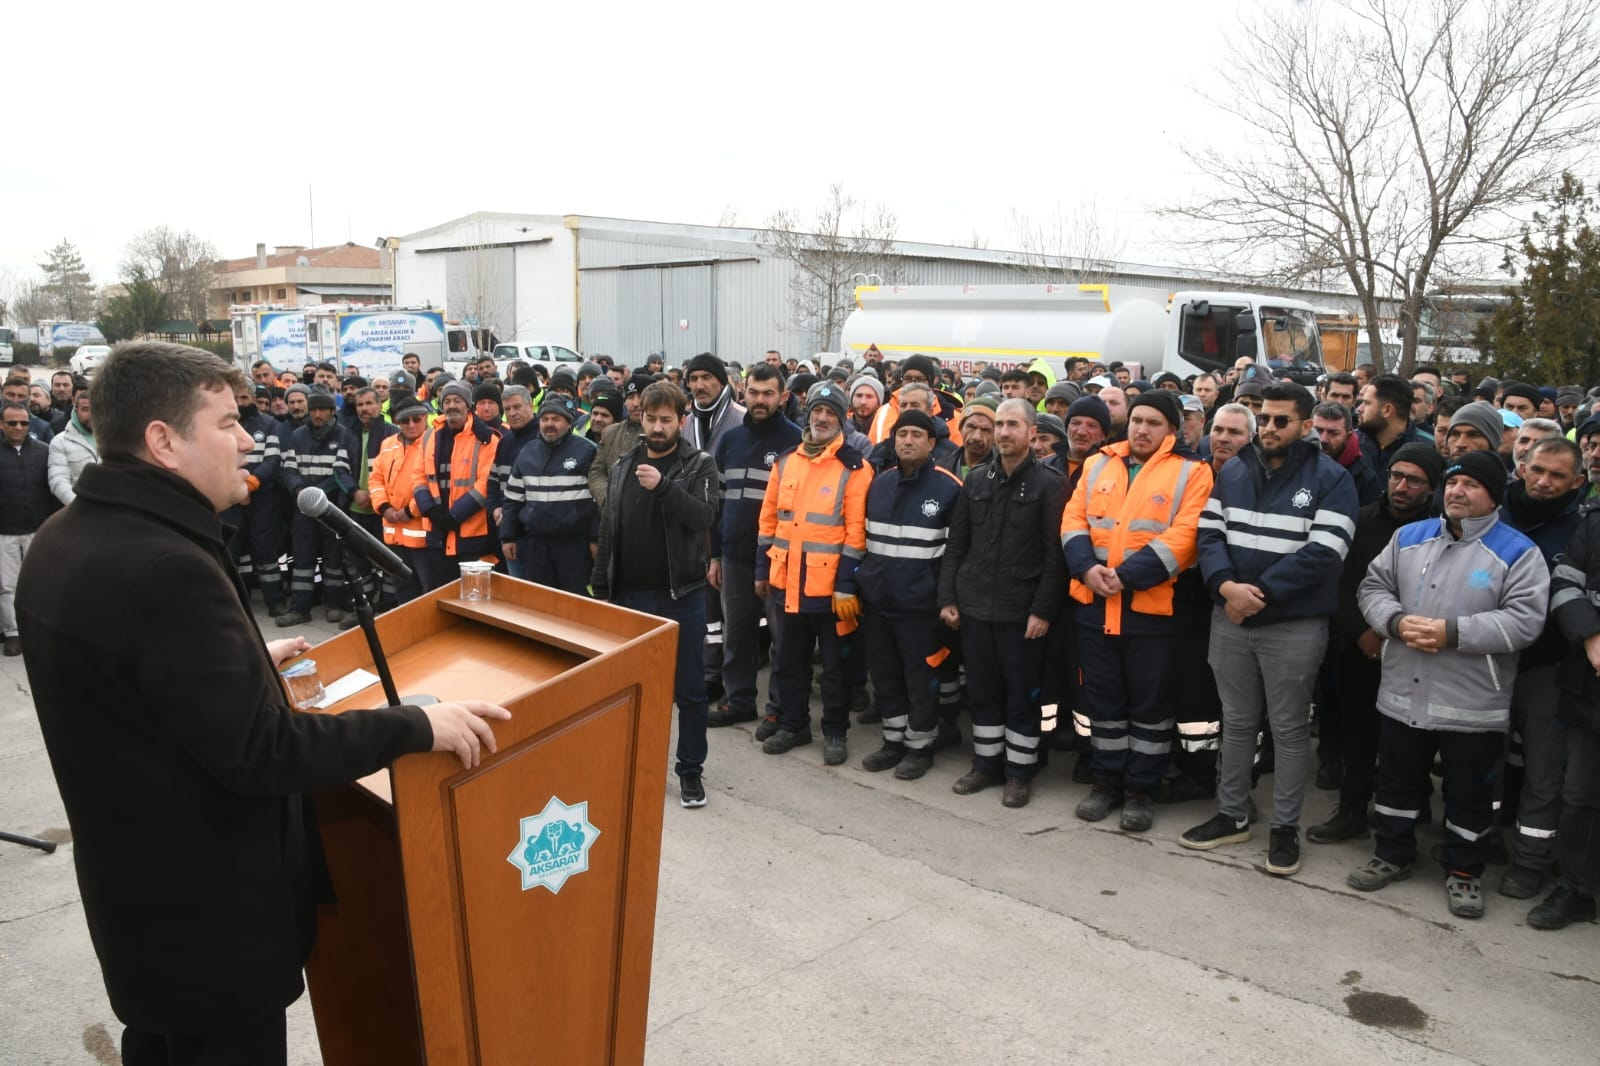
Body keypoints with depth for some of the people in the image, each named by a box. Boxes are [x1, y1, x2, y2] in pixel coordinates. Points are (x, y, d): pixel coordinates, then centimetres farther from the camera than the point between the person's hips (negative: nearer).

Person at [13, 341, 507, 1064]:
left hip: (133, 878, 9)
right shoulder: (164, 567, -30)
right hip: (206, 905, -9)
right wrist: (418, 726, -23)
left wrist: (246, 661, 23)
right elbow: (259, 752, -30)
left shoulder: (65, 539, 1)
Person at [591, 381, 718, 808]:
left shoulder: (700, 464, -4)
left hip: (682, 595, -3)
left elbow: (704, 517, -20)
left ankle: (690, 769, 18)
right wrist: (600, 587, 7)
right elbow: (608, 530, 10)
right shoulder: (623, 466, 7)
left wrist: (664, 486, -33)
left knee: (688, 690, 5)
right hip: (630, 594, 4)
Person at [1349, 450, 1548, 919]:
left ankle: (1464, 871, 29)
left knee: (1469, 794, 11)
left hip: (1473, 705, -3)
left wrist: (1453, 632, -23)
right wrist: (1397, 621, -14)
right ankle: (1392, 854, 34)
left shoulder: (1517, 552, -7)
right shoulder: (1409, 537, 6)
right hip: (1403, 695, 4)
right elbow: (1373, 587, 6)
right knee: (1397, 782, 17)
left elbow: (1525, 620, -16)